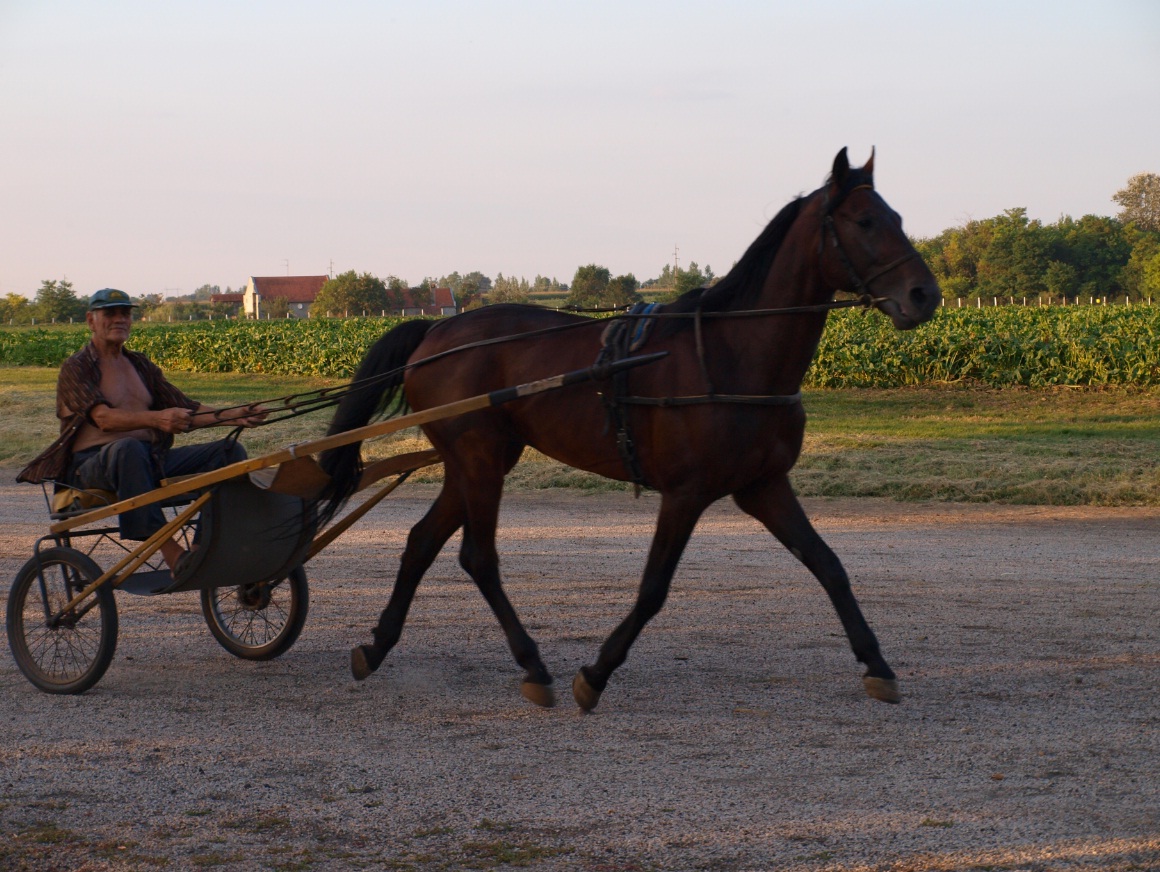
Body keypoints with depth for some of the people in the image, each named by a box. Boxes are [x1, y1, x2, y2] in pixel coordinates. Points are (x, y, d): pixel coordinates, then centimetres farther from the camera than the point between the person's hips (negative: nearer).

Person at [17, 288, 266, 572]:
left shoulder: (141, 365, 22)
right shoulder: (75, 368, 0)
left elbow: (185, 409, 14)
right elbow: (104, 418, -18)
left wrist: (232, 417, -6)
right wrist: (156, 419, -36)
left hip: (151, 460, 7)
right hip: (92, 463, -7)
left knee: (230, 451, -11)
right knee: (129, 448, -42)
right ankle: (170, 552, -47)